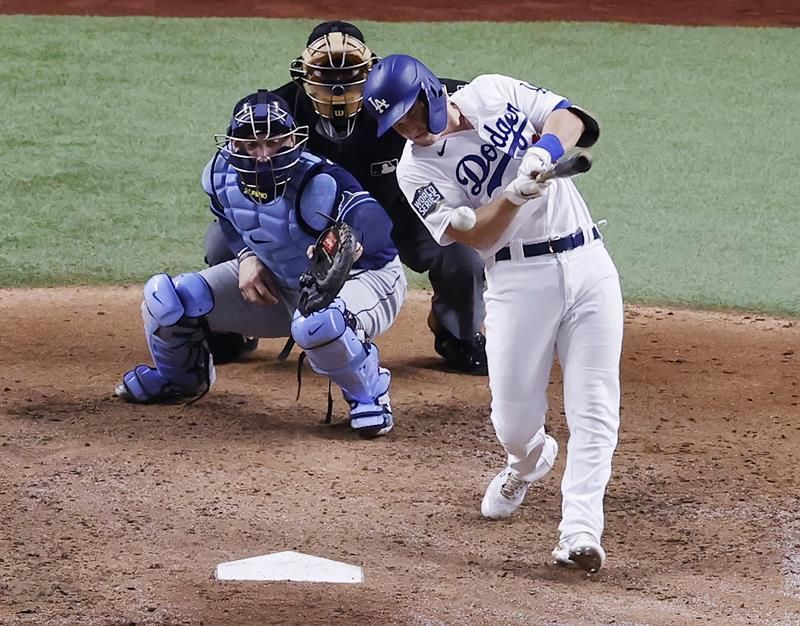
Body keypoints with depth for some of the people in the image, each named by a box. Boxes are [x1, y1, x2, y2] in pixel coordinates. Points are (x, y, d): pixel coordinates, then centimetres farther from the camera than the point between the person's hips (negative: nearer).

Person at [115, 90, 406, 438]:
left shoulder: (318, 184, -34)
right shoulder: (222, 175, -13)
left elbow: (375, 225, -51)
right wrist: (247, 256, -9)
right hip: (278, 282, 7)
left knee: (318, 324, -45)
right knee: (164, 297, -5)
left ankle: (368, 395, -12)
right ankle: (181, 376, 29)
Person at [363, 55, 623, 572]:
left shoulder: (494, 93, 7)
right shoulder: (418, 170, -4)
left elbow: (569, 118, 2)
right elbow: (476, 235, -14)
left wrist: (542, 152, -18)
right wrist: (516, 194, -30)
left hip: (588, 262, 2)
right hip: (520, 277, -1)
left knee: (594, 407, -7)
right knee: (514, 418, -2)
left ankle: (580, 531, -10)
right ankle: (529, 462, 35)